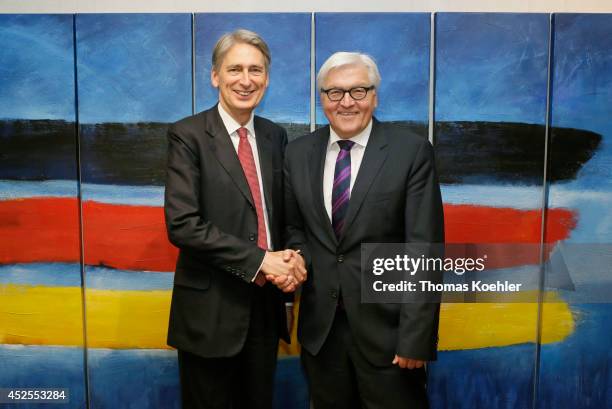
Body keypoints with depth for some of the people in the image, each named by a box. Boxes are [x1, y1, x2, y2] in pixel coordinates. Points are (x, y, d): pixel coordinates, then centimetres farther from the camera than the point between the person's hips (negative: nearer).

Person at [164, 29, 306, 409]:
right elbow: (182, 224, -19)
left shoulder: (275, 135, 7)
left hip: (266, 304, 5)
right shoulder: (188, 135, -10)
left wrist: (292, 257, -7)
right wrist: (260, 260, -19)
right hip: (211, 308, -5)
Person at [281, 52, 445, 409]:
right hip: (320, 326, 4)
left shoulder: (412, 151, -8)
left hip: (386, 326, -3)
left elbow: (424, 250, -11)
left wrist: (416, 336, -14)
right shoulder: (298, 153, 4)